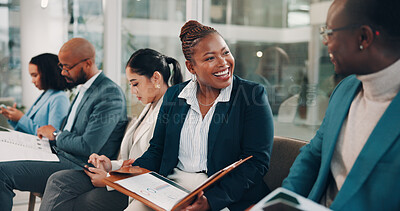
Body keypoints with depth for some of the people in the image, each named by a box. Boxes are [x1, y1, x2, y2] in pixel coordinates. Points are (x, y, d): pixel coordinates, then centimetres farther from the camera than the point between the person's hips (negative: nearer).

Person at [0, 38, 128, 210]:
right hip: (61, 155, 10)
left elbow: (88, 147, -23)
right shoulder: (85, 89, 13)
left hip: (79, 169, -10)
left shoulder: (110, 94, -18)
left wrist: (56, 135, -6)